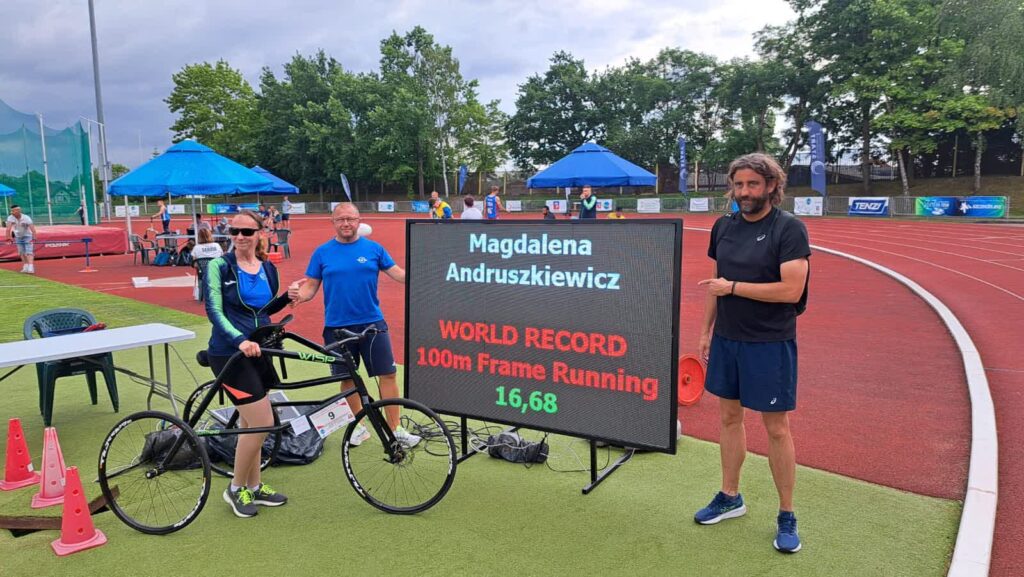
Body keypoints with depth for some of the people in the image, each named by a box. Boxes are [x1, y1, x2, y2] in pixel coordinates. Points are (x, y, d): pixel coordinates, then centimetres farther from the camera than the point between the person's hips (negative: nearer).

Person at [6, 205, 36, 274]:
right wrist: (8, 237, -38)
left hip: (27, 236, -4)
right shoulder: (10, 218, -17)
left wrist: (34, 238, -46)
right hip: (18, 236, 4)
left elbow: (32, 228, -34)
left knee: (29, 252, -14)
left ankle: (31, 268, -23)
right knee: (22, 253, 7)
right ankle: (25, 267, 16)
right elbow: (8, 228, -28)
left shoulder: (26, 218, -25)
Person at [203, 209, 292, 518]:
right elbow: (214, 310, -17)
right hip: (229, 354, -6)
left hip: (258, 353, 6)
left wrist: (287, 297, 0)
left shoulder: (268, 269, 7)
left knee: (250, 424, 15)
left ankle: (254, 487, 29)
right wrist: (240, 340, -32)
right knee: (263, 422, -10)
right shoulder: (219, 266, -9)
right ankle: (236, 488, 11)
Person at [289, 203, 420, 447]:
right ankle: (360, 425, 29)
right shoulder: (322, 252, 3)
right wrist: (298, 295, -18)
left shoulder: (373, 248, 2)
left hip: (372, 323, 0)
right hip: (337, 326, 1)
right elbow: (311, 286, 3)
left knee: (388, 374, -1)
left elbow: (399, 274, -1)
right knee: (347, 377, 11)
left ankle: (395, 429, 11)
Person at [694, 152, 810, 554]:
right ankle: (730, 497, 33)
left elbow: (791, 290, -21)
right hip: (726, 339, 6)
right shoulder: (723, 226, 5)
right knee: (729, 417, 15)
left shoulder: (790, 229, -13)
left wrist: (732, 287, -17)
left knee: (776, 428, 4)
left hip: (770, 344, -6)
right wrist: (706, 330, 13)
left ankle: (787, 516, 21)